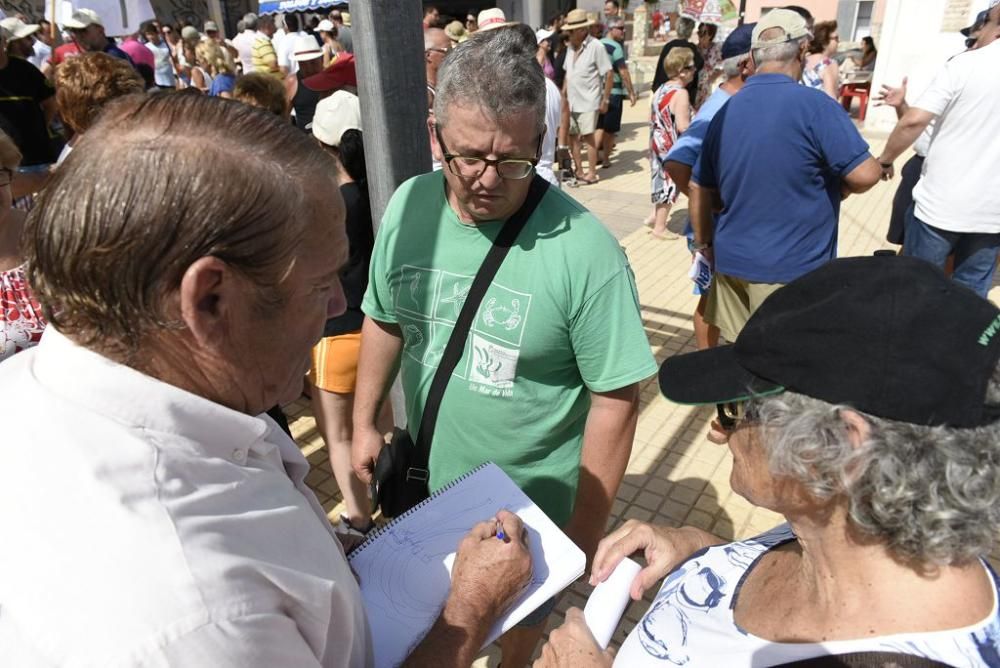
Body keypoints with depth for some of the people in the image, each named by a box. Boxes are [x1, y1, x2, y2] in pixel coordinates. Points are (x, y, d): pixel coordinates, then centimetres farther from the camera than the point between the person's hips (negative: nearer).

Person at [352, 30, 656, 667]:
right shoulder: (407, 206, -11)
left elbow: (615, 400, -19)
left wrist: (581, 539, -14)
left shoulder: (584, 249, -26)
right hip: (427, 479, 4)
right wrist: (365, 422, 8)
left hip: (532, 503, -4)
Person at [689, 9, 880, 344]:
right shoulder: (814, 105, -14)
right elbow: (865, 174, -16)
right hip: (790, 269, -6)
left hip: (731, 260, 6)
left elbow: (701, 189, 11)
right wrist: (834, 189, 6)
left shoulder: (725, 111, 5)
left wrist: (704, 244, 23)